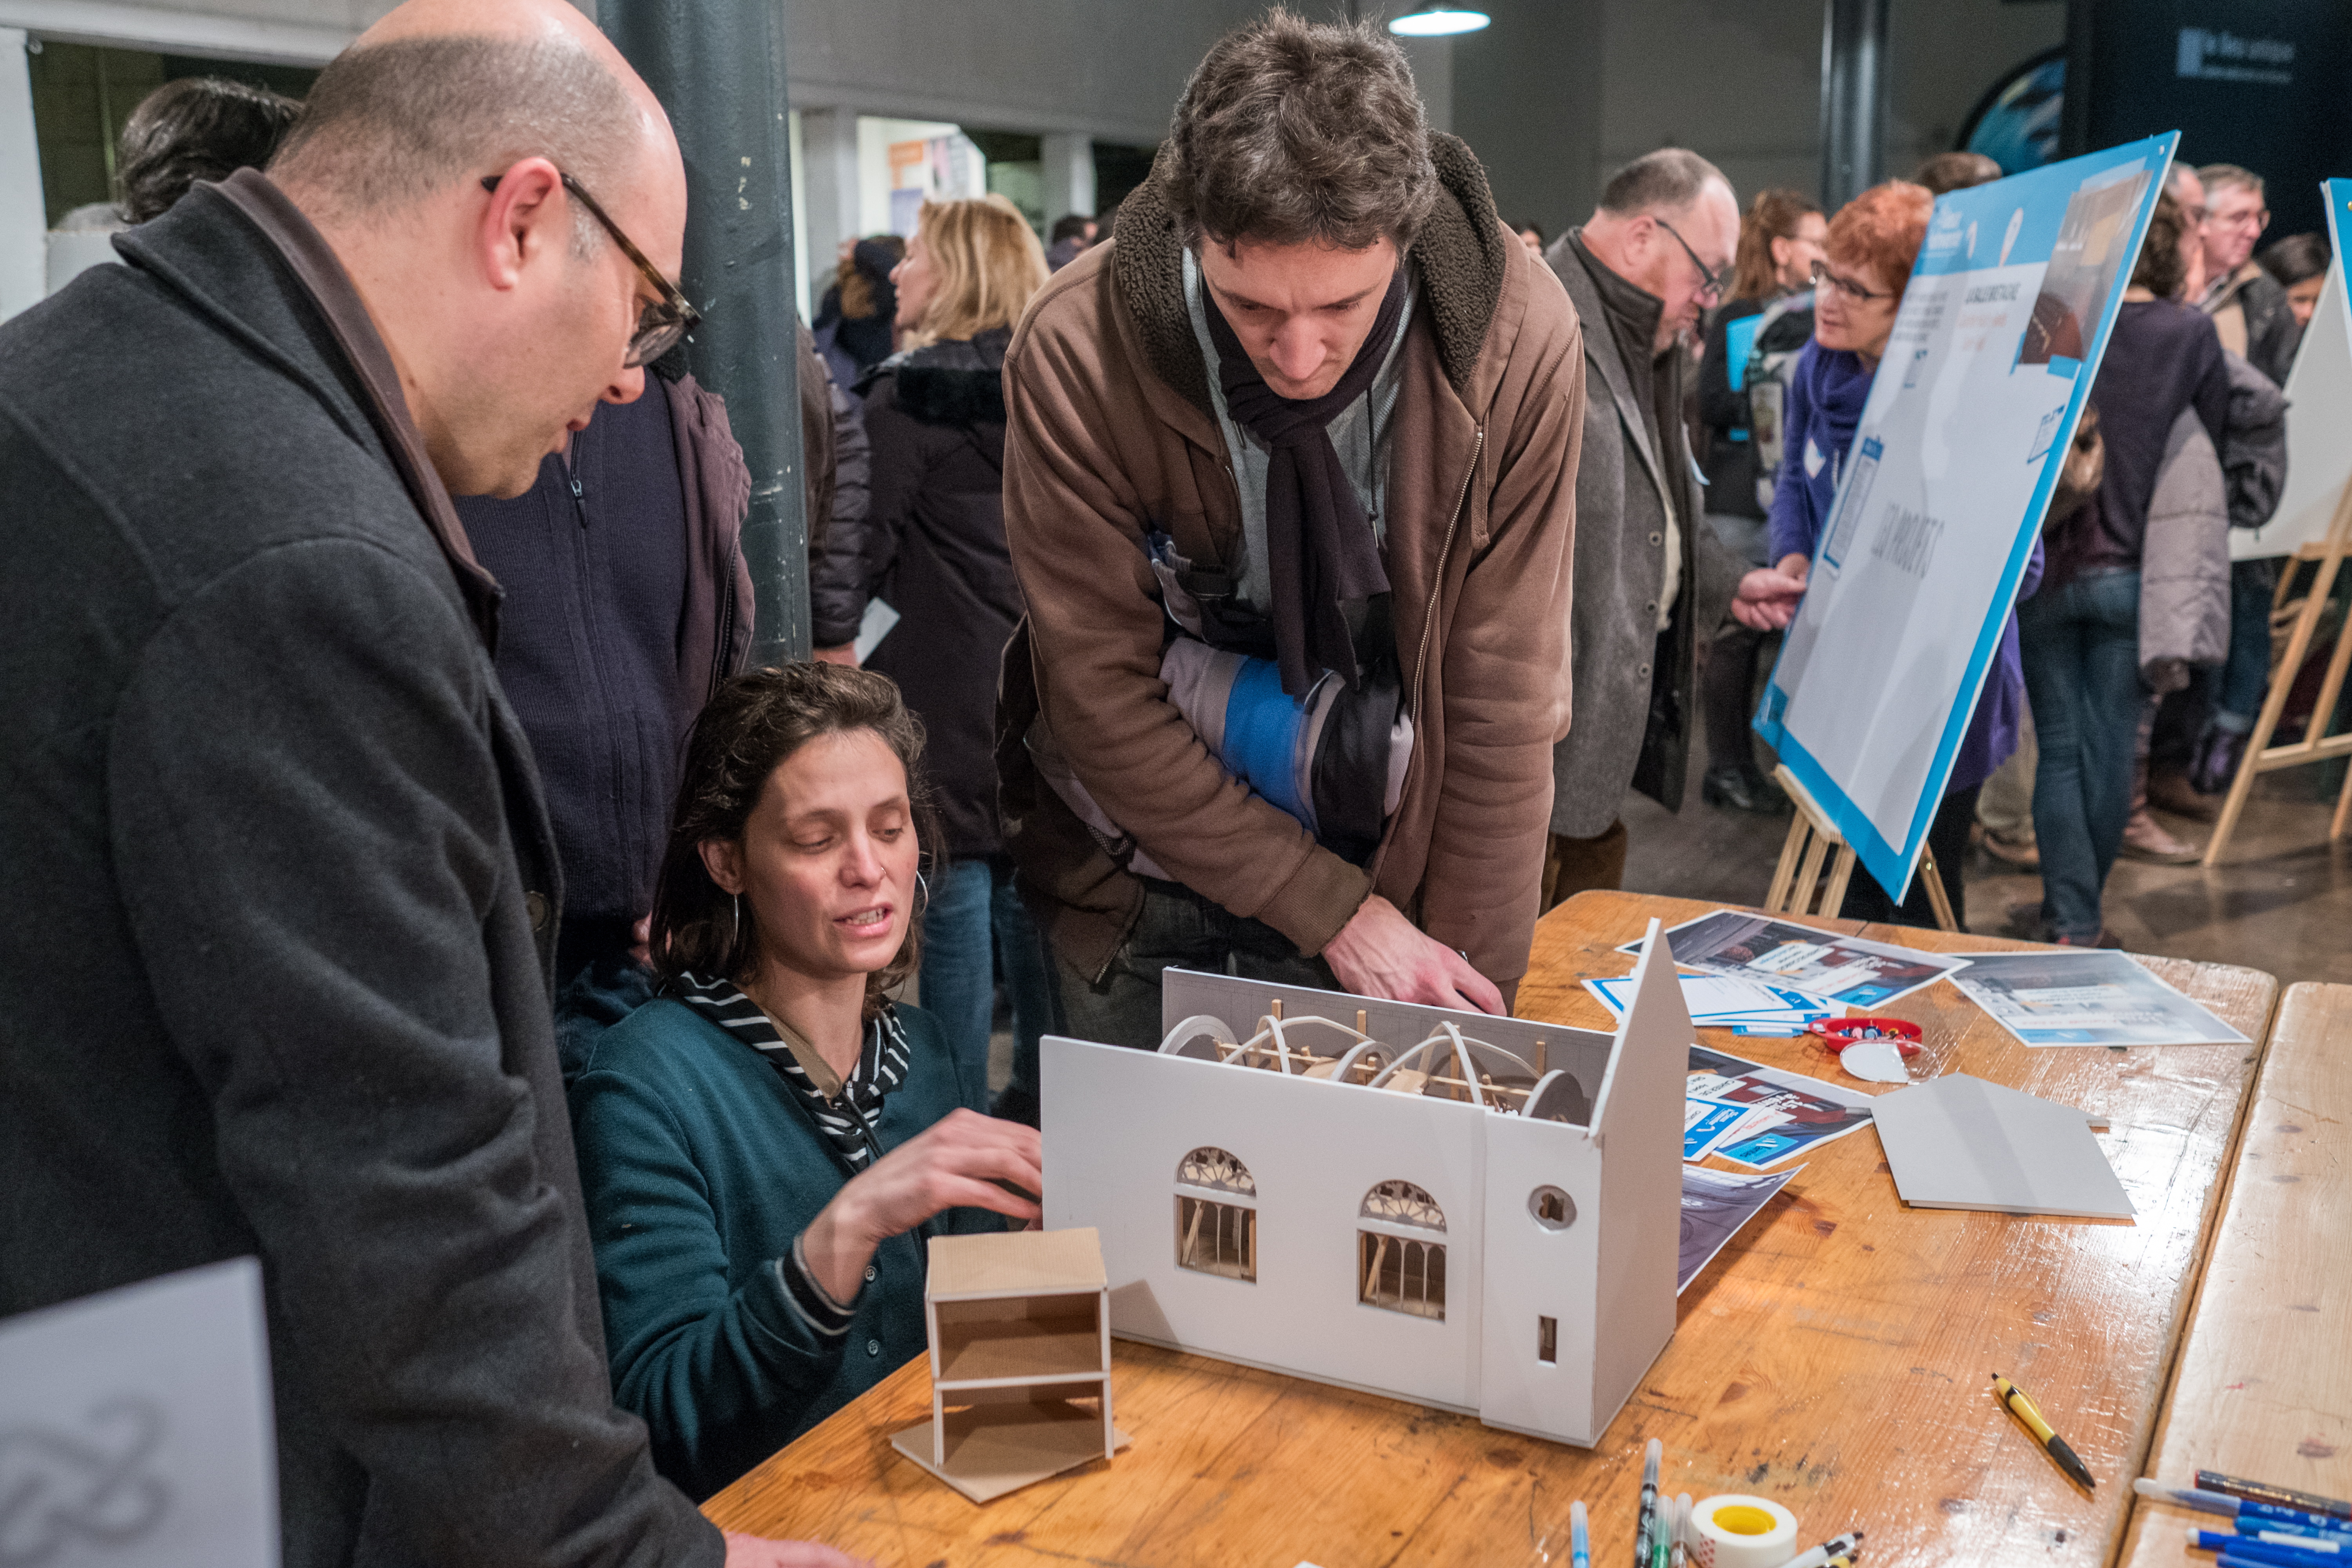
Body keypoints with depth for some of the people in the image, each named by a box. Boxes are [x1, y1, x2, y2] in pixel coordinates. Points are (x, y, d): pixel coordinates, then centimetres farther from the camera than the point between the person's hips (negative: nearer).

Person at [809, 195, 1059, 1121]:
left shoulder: (912, 391, -10)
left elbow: (864, 533, -11)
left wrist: (833, 641, -3)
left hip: (950, 679, -7)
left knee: (954, 886, 0)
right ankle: (1041, 1102, 23)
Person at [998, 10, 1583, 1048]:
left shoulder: (1517, 339, -19)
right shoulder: (1076, 351, -22)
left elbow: (1503, 702, -14)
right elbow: (1103, 696, -17)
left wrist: (1473, 993, -11)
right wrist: (1333, 915, -17)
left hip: (1384, 865, 1)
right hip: (1140, 876, 0)